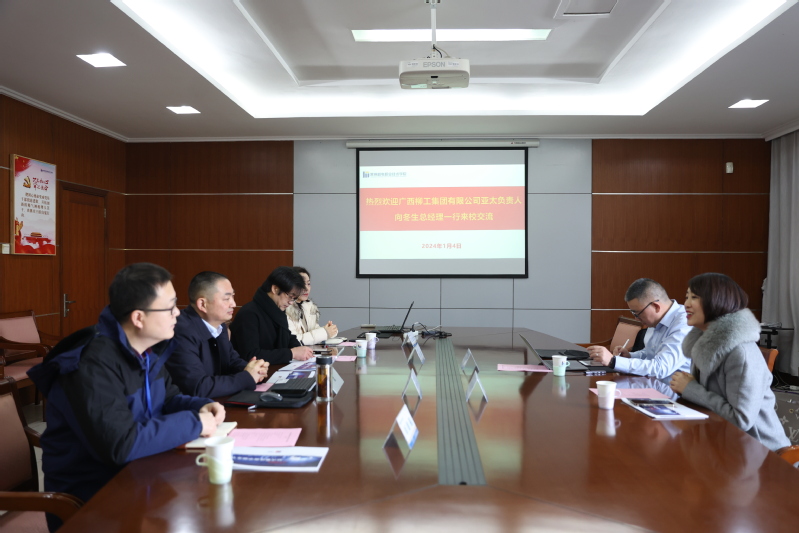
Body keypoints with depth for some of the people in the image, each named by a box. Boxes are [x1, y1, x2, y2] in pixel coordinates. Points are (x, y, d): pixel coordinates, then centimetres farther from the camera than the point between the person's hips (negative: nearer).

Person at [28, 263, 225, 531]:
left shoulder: (148, 348, 0)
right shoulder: (93, 365, -27)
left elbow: (166, 399, 13)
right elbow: (122, 445, -34)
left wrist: (201, 406, -7)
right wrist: (194, 423, -24)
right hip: (88, 494, -7)